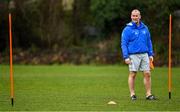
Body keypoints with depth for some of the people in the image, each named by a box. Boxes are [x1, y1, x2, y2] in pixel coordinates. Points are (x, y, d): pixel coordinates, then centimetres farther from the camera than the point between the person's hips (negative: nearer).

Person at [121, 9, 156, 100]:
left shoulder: (145, 28, 11)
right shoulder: (127, 29, -3)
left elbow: (149, 42, 17)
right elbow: (124, 44, -5)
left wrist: (151, 54, 11)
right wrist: (126, 57, -12)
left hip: (144, 54, 4)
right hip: (133, 55, -4)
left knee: (147, 74, 0)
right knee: (132, 74, -1)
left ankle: (148, 94, 4)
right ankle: (132, 94, 6)